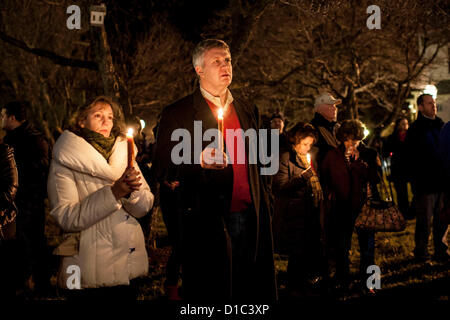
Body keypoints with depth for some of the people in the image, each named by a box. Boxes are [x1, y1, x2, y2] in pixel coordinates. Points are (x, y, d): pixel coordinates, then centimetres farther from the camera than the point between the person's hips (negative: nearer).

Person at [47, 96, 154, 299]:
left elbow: (143, 207, 4)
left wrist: (134, 189, -18)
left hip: (128, 264, 5)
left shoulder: (123, 152, 10)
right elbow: (66, 218, -16)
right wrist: (113, 193, -24)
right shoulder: (64, 162, -5)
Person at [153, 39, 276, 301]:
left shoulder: (248, 110, 18)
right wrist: (199, 160, -19)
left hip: (251, 218, 4)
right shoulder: (178, 113, 2)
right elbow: (163, 170, -2)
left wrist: (265, 205, 15)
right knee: (212, 293, -1)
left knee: (256, 291, 2)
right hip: (208, 220, -4)